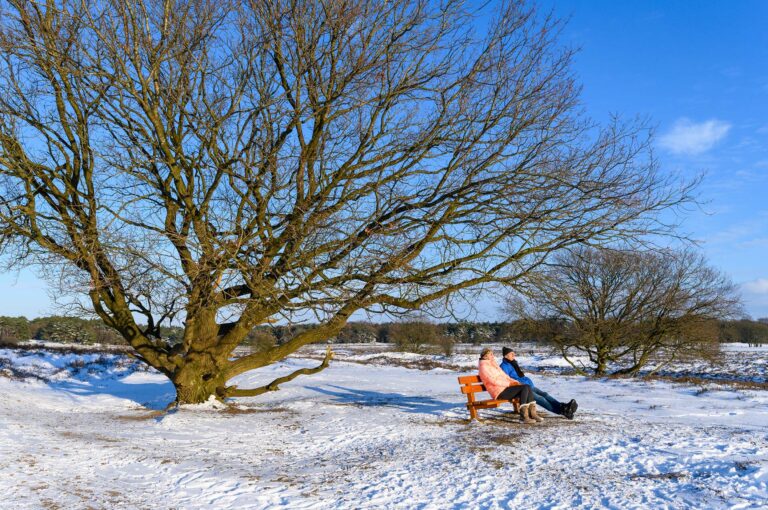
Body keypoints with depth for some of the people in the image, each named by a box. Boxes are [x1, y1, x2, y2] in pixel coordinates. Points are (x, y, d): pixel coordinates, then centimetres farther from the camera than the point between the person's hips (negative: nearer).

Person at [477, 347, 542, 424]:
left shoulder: (493, 364, 22)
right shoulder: (483, 366, -6)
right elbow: (493, 381, -16)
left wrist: (514, 382, 4)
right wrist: (509, 384, -13)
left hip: (505, 387, 8)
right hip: (499, 391, -8)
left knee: (528, 387, -12)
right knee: (525, 388, -22)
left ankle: (532, 413, -13)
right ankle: (523, 415, -23)